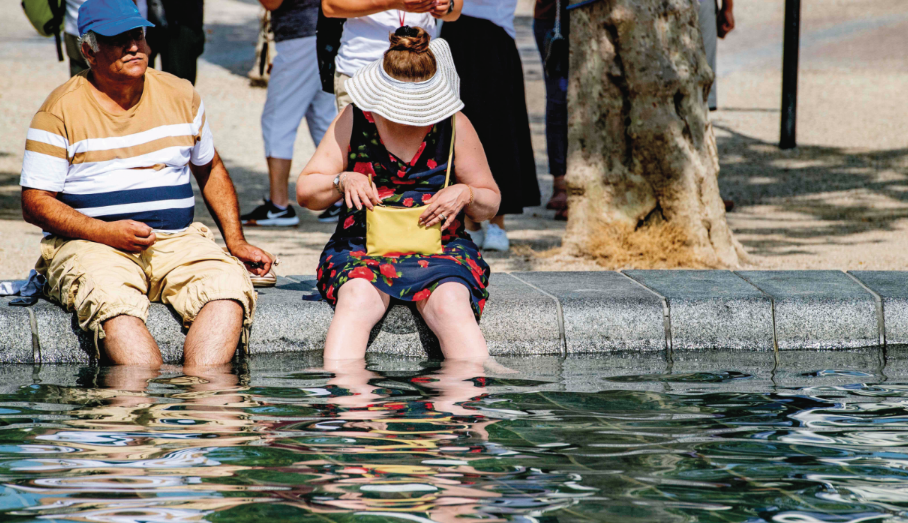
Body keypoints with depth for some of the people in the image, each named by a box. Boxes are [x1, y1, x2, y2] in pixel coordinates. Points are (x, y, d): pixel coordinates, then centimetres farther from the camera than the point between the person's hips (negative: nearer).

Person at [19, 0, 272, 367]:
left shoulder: (180, 95, 14)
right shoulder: (61, 110, 1)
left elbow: (210, 170, 27)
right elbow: (35, 203, -2)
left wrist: (236, 242, 15)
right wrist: (107, 232, -16)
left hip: (177, 241, 4)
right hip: (90, 244, -3)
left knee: (229, 282, -28)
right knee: (114, 299, -38)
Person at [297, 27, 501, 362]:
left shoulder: (454, 125, 7)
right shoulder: (355, 120, 7)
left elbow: (490, 204, 15)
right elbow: (305, 192, 9)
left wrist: (466, 195, -8)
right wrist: (342, 181, -12)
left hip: (439, 247, 0)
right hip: (363, 246, 0)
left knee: (451, 306, -34)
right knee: (358, 300, -35)